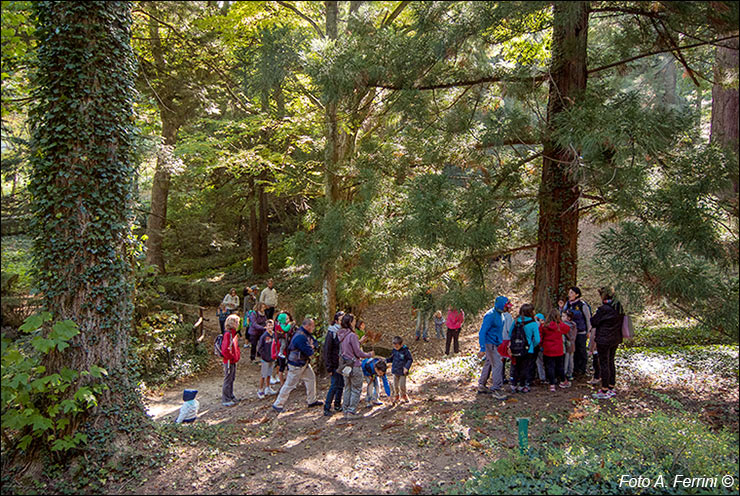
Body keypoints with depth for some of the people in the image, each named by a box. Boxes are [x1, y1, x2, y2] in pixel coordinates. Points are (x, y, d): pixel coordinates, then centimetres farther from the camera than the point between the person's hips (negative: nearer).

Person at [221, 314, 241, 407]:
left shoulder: (234, 333, 9)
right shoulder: (228, 334, -22)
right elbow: (225, 349, -28)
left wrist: (238, 355, 11)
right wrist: (231, 357, -18)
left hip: (234, 361, 9)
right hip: (229, 361, -9)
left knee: (232, 379, 19)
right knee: (228, 380, 1)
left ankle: (231, 396, 32)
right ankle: (225, 400, 12)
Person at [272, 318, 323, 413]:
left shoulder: (307, 334, 4)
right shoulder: (300, 337, -28)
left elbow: (316, 342, 12)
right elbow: (310, 352, -28)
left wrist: (313, 346, -10)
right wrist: (312, 348, -5)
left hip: (304, 363, 10)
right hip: (296, 365, -10)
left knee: (311, 378, 15)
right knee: (290, 384, -2)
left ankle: (312, 401, 28)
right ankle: (278, 404, 10)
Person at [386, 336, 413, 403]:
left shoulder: (405, 351, -15)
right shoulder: (394, 350, 1)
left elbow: (410, 360, -9)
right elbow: (392, 358, 14)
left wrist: (406, 367, -20)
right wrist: (386, 360, -3)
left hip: (402, 372, -5)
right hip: (395, 371, 5)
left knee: (402, 385, 2)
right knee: (395, 385, 11)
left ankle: (403, 396, 27)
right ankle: (396, 397, 30)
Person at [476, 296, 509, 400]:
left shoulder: (500, 314, 6)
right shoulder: (490, 315, -22)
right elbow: (482, 332, -22)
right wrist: (482, 349, -25)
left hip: (495, 344, 9)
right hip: (490, 343, -9)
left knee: (489, 363, 15)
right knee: (497, 365, -10)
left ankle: (481, 385, 26)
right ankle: (496, 389, -3)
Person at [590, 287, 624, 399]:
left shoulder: (604, 309, -20)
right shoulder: (619, 307, 4)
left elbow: (594, 322, -12)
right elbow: (620, 321, 15)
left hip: (604, 340, -8)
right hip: (616, 339, 8)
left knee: (604, 364, 0)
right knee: (611, 362, 17)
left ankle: (604, 391, 6)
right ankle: (611, 388, 25)